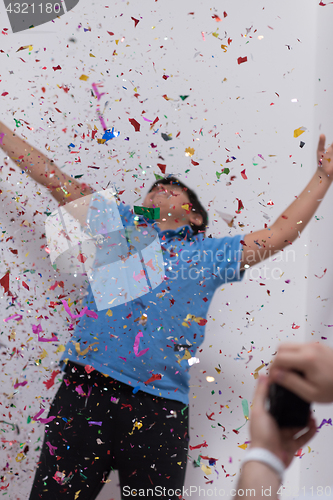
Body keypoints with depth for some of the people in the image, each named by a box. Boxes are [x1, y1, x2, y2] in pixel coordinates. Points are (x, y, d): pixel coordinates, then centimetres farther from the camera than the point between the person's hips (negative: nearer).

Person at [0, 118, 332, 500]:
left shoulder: (209, 253, 16)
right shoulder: (117, 223, 18)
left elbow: (280, 234, 16)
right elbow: (50, 176, 20)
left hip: (160, 406, 0)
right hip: (87, 388, 0)